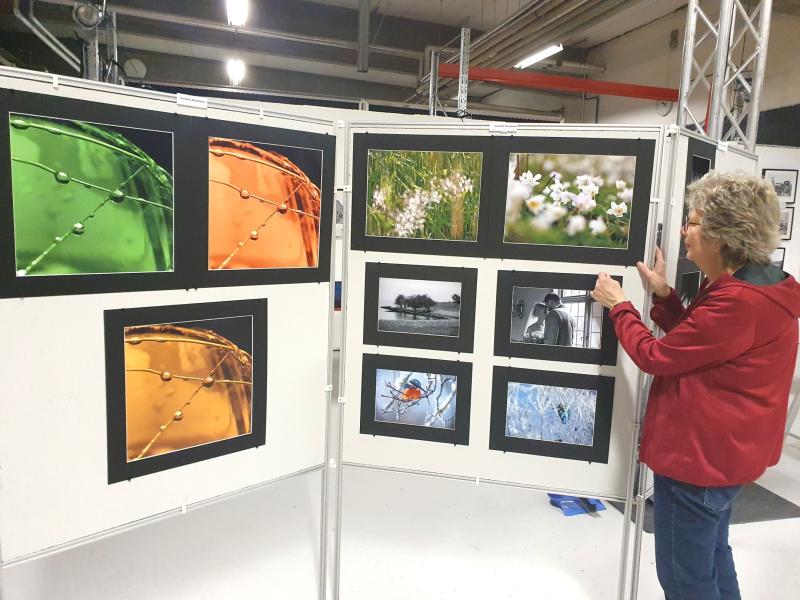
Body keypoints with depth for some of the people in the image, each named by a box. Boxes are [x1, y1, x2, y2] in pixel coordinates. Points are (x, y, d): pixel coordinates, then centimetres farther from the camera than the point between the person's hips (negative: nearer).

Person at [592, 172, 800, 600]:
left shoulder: (738, 301, -28)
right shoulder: (753, 286, 7)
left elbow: (656, 356, -21)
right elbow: (692, 342, 13)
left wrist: (618, 306, -6)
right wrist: (663, 296, 3)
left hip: (700, 452, -11)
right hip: (722, 449, 11)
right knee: (712, 555, 27)